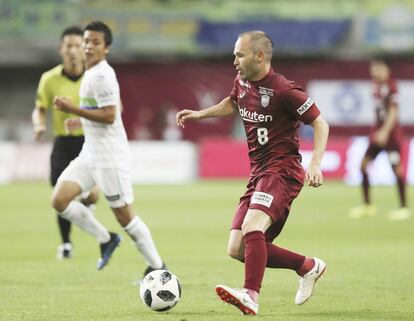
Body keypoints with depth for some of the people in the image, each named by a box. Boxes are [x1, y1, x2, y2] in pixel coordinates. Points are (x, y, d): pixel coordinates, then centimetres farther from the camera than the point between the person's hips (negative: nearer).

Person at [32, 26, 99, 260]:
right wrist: (39, 124, -14)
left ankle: (86, 199, 23)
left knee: (91, 194, -16)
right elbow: (40, 109, 7)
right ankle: (66, 243, 21)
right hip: (64, 141, 1)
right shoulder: (50, 79, -5)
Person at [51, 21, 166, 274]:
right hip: (90, 154, 9)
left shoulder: (101, 76, -16)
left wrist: (74, 110, -22)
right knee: (60, 200, -3)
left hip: (110, 156, -9)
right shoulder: (93, 73, 14)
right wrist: (83, 120, 23)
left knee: (125, 216, -3)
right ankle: (106, 239, 11)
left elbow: (110, 116, -23)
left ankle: (157, 266, 12)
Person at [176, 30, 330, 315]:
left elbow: (320, 123, -10)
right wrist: (199, 114, 25)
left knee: (252, 227, -32)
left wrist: (316, 163, -22)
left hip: (282, 171, -9)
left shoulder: (284, 91, -14)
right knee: (237, 249, 2)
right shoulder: (242, 82, 10)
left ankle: (251, 297, -40)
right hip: (258, 174, 9)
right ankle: (308, 267, 15)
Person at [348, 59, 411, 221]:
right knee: (364, 164, 4)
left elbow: (393, 111, -19)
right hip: (378, 130, 8)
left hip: (390, 131, -8)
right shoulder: (376, 84, 9)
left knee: (396, 167, -6)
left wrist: (385, 131, -26)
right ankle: (367, 205, 12)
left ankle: (404, 207, 1)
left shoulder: (391, 86, -14)